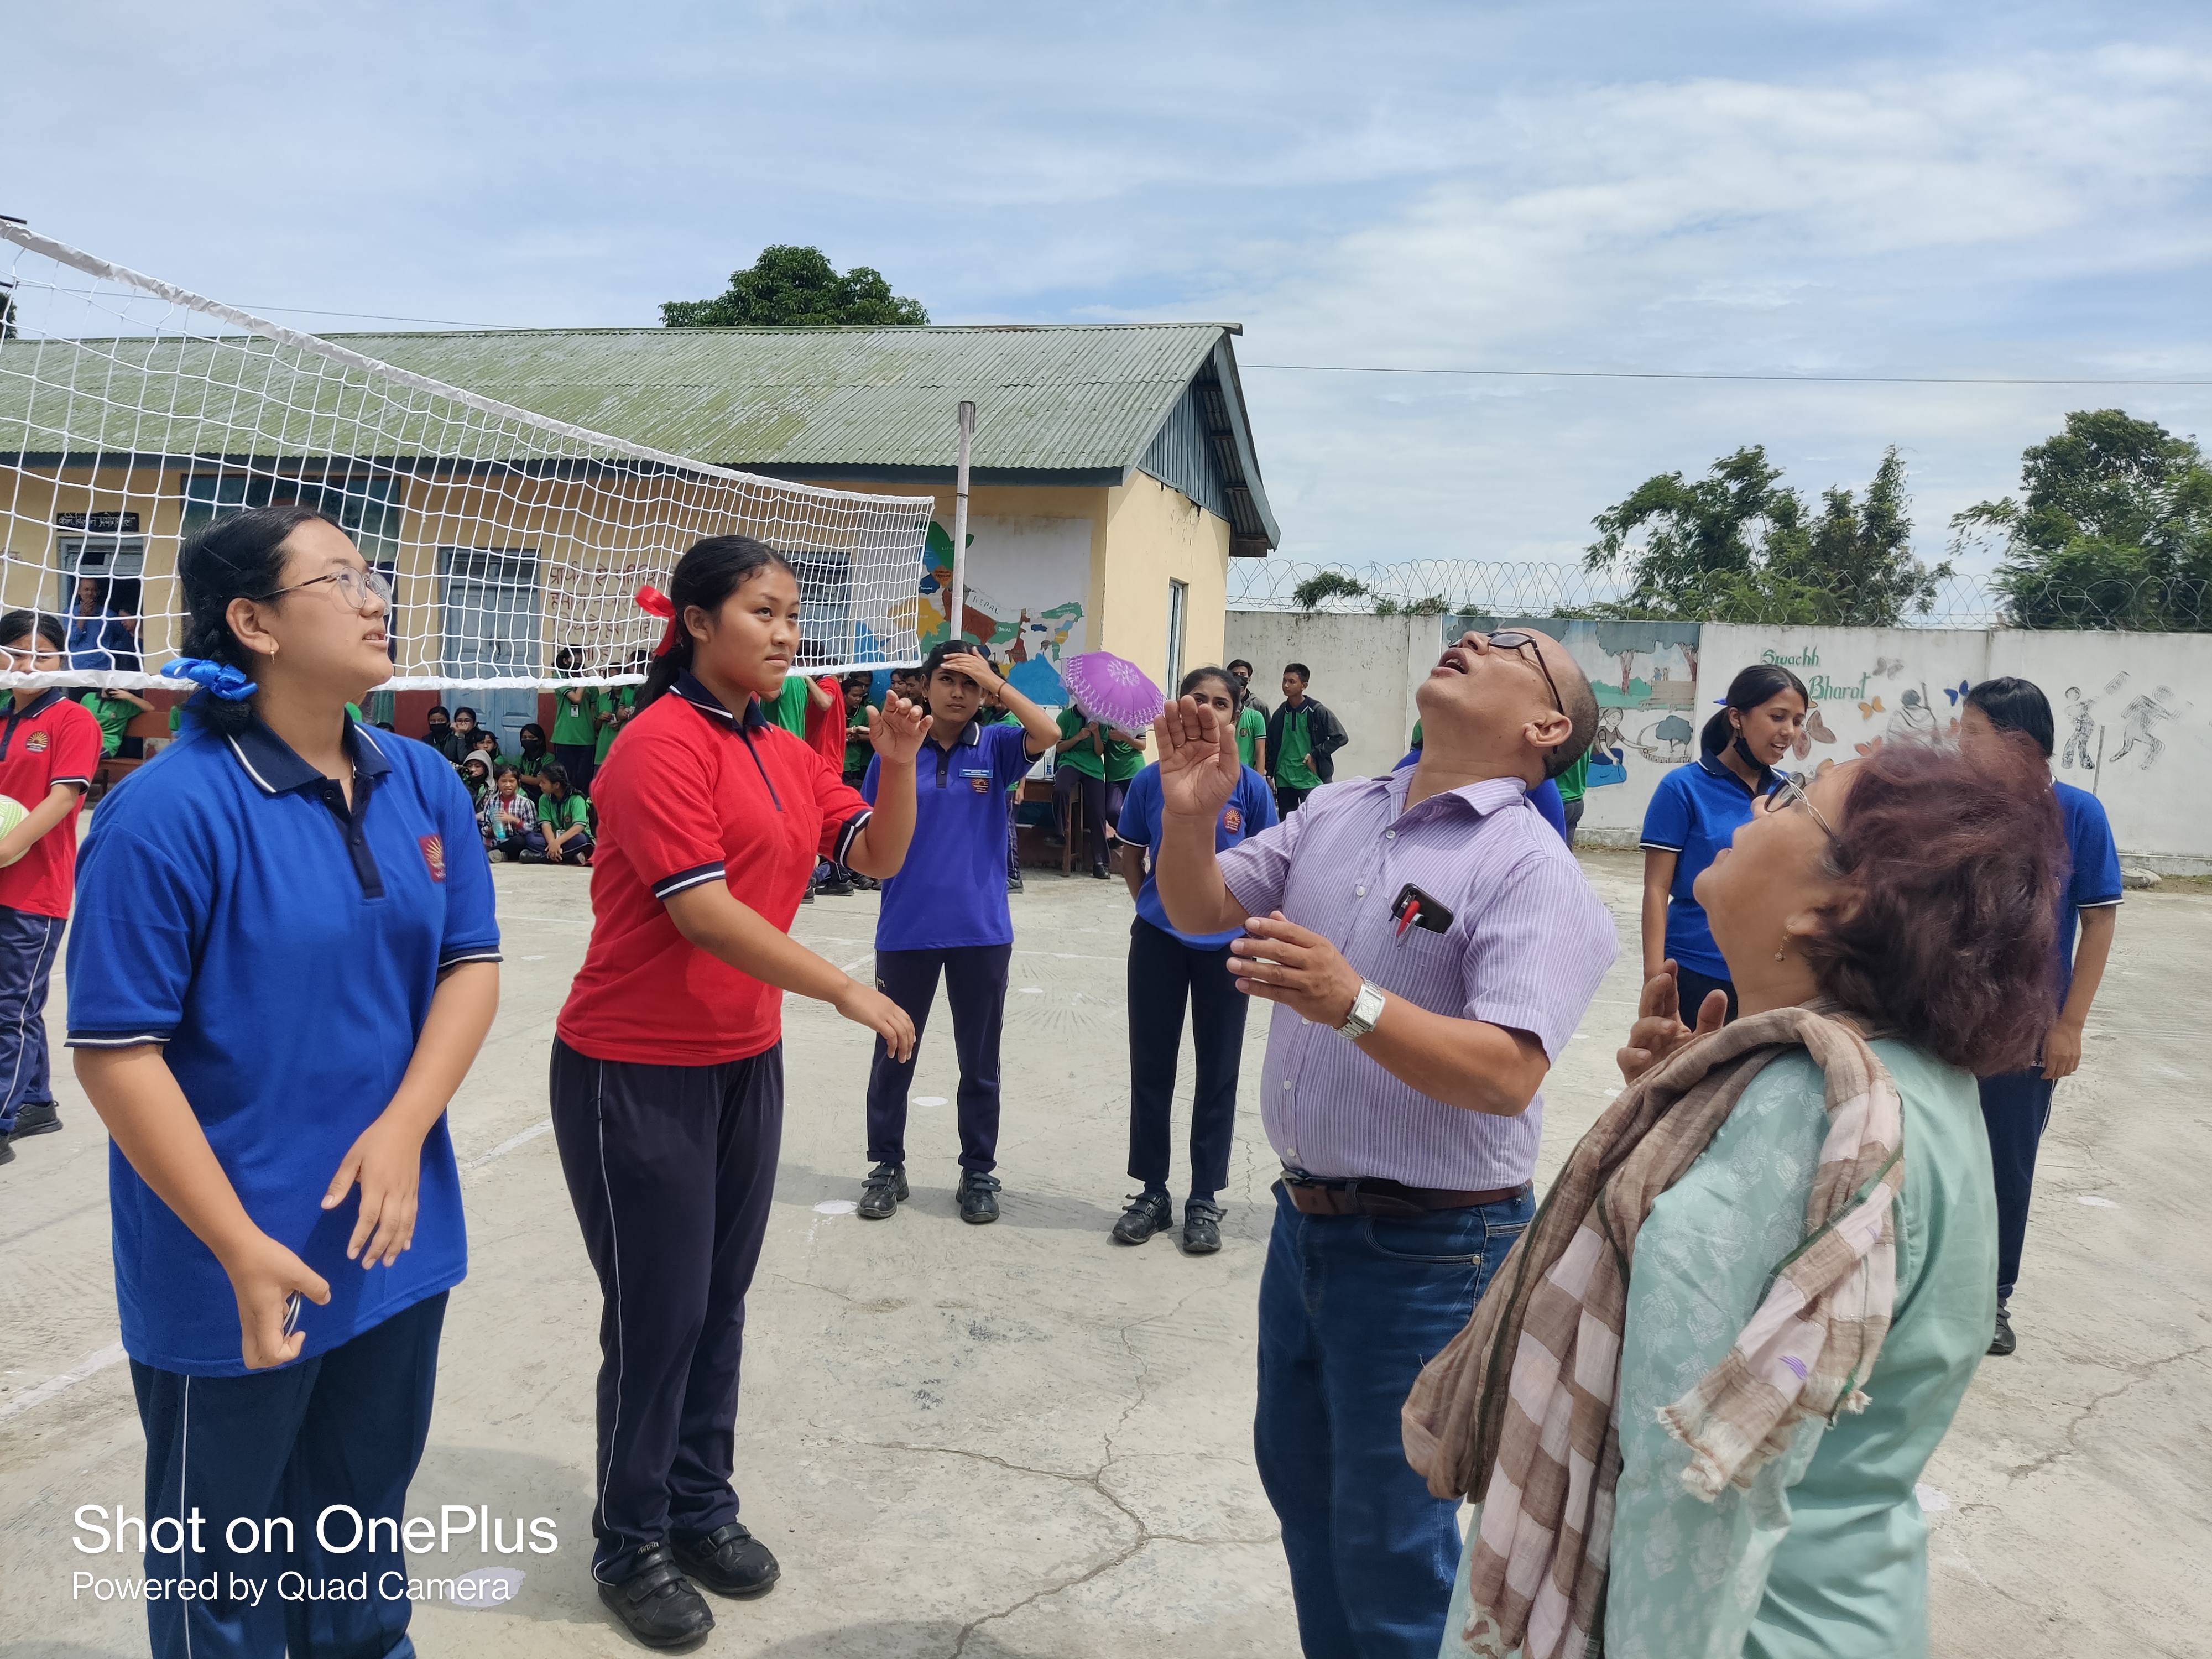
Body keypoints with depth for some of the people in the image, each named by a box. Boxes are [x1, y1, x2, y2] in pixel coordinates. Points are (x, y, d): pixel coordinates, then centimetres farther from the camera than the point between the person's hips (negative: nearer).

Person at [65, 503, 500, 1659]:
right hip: (234, 1270, -5)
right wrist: (243, 1249, -19)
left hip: (396, 1240, 5)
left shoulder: (423, 785, 0)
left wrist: (404, 1128, -14)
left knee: (363, 1538, 24)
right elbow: (114, 1049, -18)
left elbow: (472, 961, 2)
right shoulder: (170, 809, -19)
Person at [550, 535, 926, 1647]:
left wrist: (898, 764, -8)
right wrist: (845, 991, -21)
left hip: (745, 1061, 7)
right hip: (636, 1067, -7)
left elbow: (879, 856, 9)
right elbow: (703, 910, -23)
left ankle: (701, 1506, 33)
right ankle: (631, 1546, 22)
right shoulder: (661, 743, -16)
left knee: (722, 1299, 15)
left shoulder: (788, 754, 8)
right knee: (658, 1313, 3)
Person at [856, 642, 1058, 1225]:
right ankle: (886, 1167, 28)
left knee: (980, 1062, 12)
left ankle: (979, 1172, 26)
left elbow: (1047, 733, -19)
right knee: (893, 1055, 12)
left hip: (981, 929, 0)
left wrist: (993, 679, -16)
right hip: (906, 928, 0)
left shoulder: (995, 748, 0)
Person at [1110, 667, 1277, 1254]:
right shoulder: (1152, 780, -4)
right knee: (1151, 1067, 8)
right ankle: (1153, 1192, 23)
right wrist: (1153, 905, 2)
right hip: (1158, 941, 1)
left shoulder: (1249, 786, -6)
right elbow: (1132, 858, 8)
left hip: (1225, 945, -1)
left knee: (1217, 1073, 8)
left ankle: (1204, 1200, 20)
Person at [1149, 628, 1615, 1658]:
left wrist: (1354, 1004, -41)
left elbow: (1508, 1074, -28)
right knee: (1297, 1473, 24)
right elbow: (1198, 912, 7)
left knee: (1385, 1531, 8)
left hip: (1426, 1248, -7)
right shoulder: (1335, 812, 3)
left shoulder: (1528, 868, -18)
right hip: (1305, 1217, 7)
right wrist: (1190, 814, -12)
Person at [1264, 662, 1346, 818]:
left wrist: (1315, 754, -9)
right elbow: (1271, 747, 14)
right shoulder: (1279, 714, 7)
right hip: (1284, 781, 5)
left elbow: (1340, 737, -6)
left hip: (1310, 780, -5)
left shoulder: (1317, 712, -6)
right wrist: (1270, 775, 10)